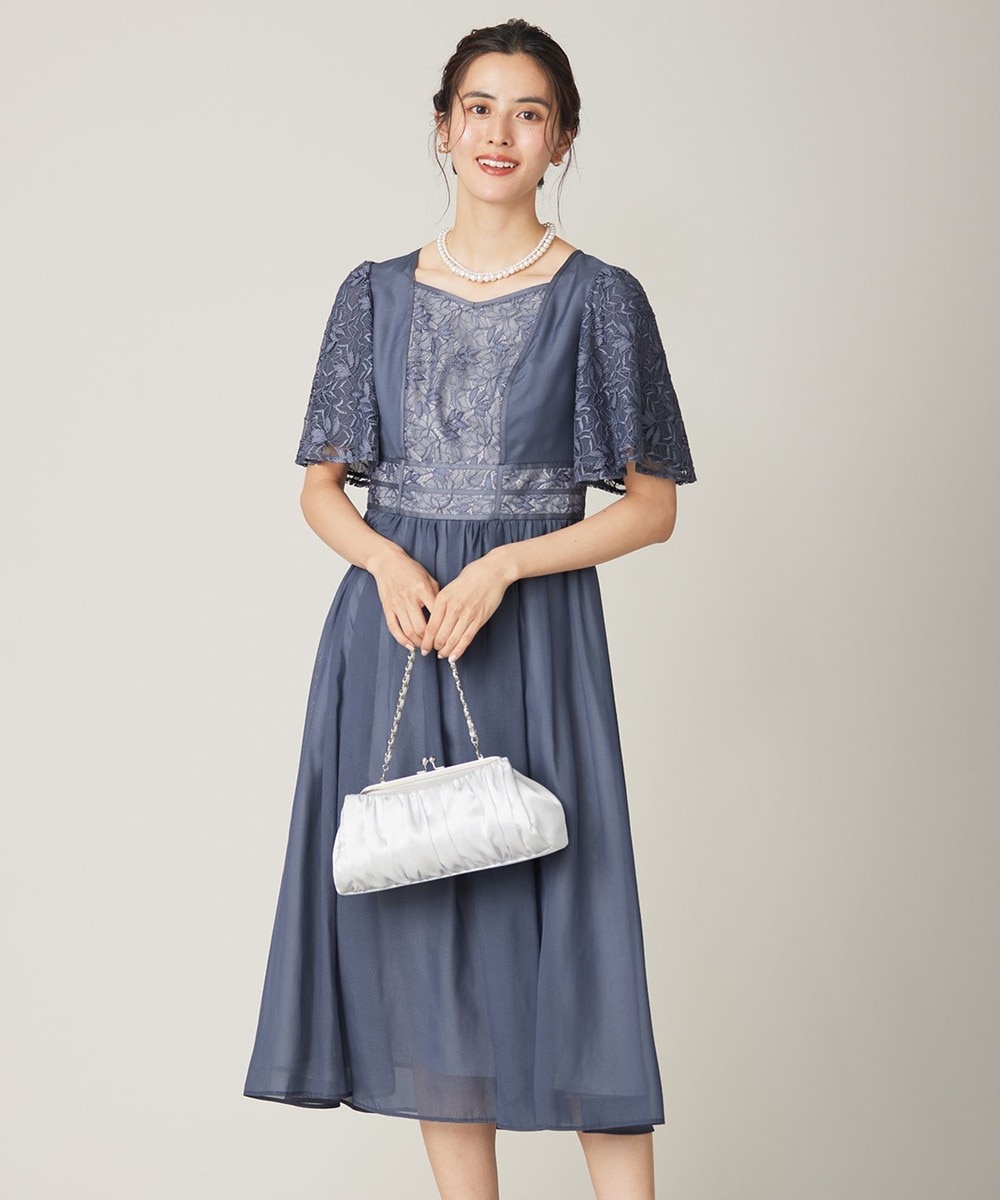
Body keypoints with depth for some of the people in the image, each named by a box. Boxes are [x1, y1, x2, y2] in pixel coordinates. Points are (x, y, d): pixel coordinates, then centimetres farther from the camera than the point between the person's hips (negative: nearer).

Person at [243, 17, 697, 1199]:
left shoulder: (600, 298, 0)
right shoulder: (376, 293, 8)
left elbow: (651, 505, 0)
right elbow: (320, 485, 11)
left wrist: (501, 567, -13)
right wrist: (388, 562, -11)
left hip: (534, 634, -3)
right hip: (391, 628, 3)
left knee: (563, 931, -4)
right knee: (421, 931, 5)